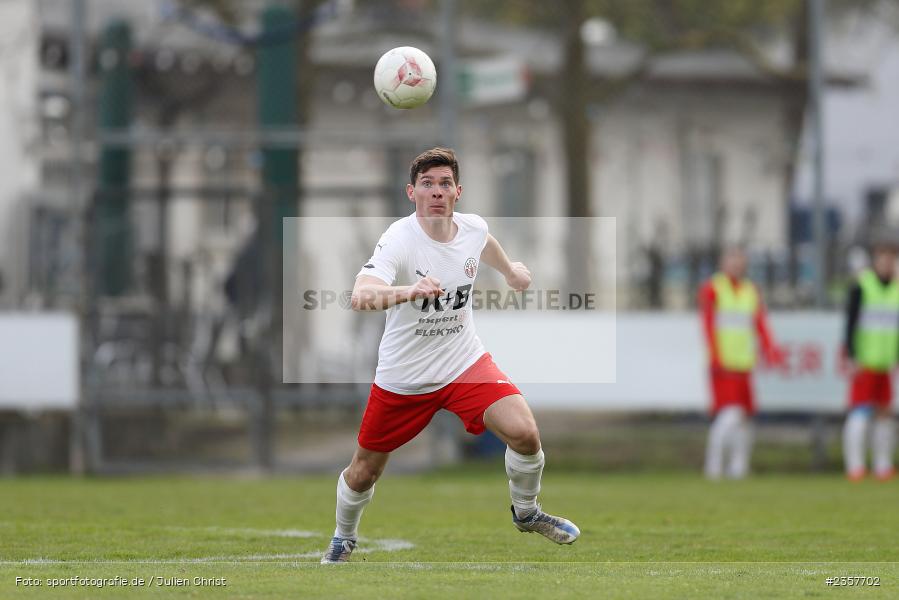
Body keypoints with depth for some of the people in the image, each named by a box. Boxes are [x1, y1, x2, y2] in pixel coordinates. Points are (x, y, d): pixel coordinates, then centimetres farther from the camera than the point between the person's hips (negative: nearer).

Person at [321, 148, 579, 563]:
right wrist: (408, 290, -65)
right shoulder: (400, 239, -26)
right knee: (364, 471, 9)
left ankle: (526, 512, 12)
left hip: (465, 364, 3)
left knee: (523, 432, -18)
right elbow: (360, 294, -45)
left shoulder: (474, 228, -8)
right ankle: (343, 537, 43)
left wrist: (510, 270, 40)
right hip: (403, 378, -3)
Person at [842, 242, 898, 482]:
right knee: (860, 412, -10)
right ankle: (855, 465, -10)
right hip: (863, 361, -5)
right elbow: (850, 323, -10)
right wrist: (851, 358, -16)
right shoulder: (861, 286, -7)